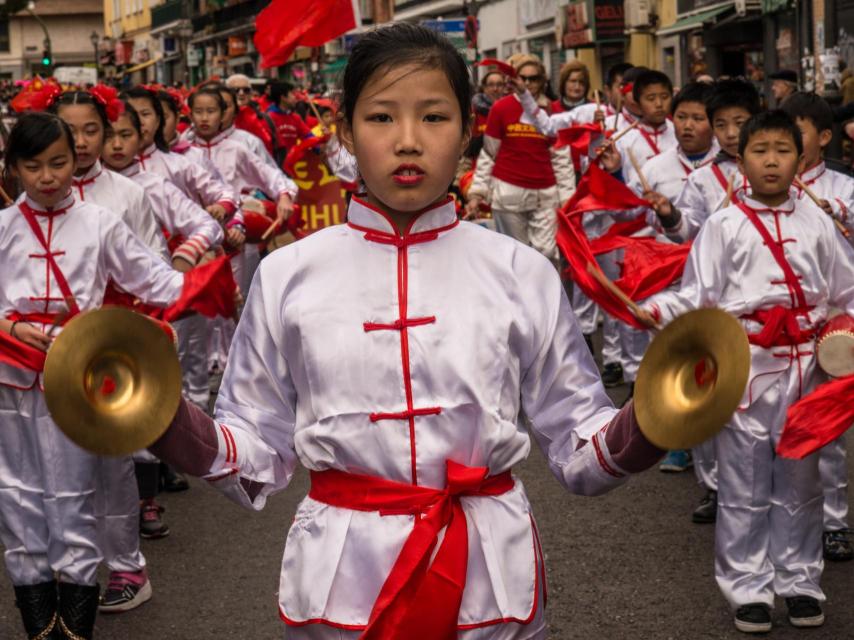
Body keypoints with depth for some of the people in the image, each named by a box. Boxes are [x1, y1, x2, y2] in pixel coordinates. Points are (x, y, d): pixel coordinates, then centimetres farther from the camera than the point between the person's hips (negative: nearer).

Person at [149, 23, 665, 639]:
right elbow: (260, 453, 3)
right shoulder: (288, 276, -1)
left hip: (490, 574, 0)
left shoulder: (522, 274, -1)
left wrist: (643, 427, -18)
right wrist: (172, 423, -15)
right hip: (340, 573, 0)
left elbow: (577, 444, 3)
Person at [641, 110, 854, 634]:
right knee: (745, 482, 4)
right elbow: (699, 295, -4)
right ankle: (749, 586, 15)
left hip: (805, 365, 2)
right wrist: (655, 310, -20)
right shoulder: (725, 226, 0)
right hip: (744, 364, -2)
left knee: (799, 478, 11)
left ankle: (799, 580, 25)